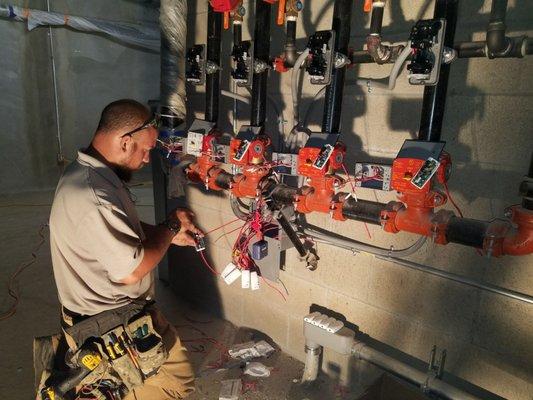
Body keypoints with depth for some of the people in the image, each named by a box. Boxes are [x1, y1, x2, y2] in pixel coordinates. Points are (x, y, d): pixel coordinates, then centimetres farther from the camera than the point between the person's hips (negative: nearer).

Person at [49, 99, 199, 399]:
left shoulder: (86, 171, 1)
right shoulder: (93, 199, -32)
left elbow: (121, 228, 13)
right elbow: (131, 271, -26)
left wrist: (168, 234, 2)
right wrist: (171, 227, -14)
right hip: (110, 321, -10)